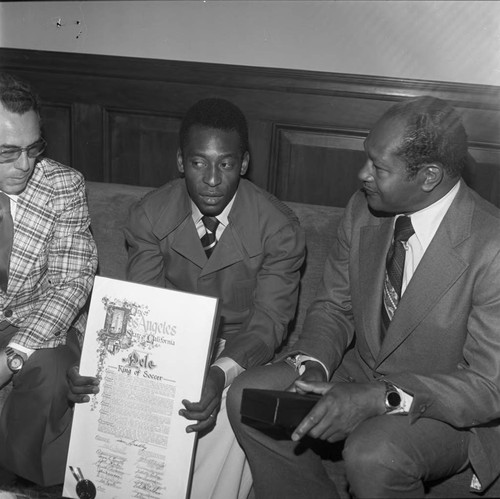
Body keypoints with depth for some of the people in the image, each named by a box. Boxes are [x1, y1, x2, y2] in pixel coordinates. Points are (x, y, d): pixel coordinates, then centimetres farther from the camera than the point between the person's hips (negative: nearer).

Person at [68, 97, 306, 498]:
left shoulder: (279, 229, -13)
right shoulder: (150, 215, -4)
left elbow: (268, 322, -15)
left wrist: (221, 373, -36)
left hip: (241, 355, -2)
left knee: (224, 416, -32)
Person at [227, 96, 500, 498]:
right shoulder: (363, 210, -7)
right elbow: (334, 306, 4)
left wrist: (382, 397, -32)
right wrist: (312, 364, -16)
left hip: (452, 412, -5)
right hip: (362, 374, 6)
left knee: (372, 455, -35)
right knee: (247, 398, -10)